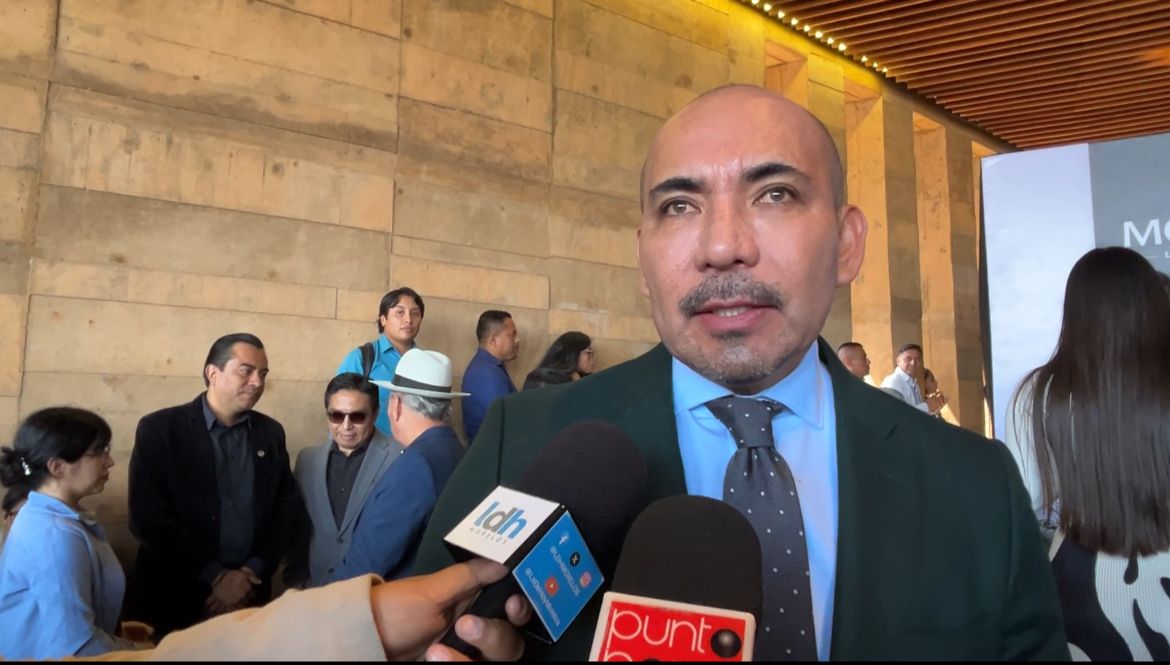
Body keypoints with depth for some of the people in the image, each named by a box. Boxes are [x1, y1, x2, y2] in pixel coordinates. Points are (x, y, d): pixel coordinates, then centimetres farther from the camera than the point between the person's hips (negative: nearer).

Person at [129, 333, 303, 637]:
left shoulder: (271, 432, 5)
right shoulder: (160, 429, -8)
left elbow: (288, 507, 4)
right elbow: (147, 517, -13)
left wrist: (254, 572, -9)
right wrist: (216, 576, -15)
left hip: (251, 594, 3)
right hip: (179, 595, -3)